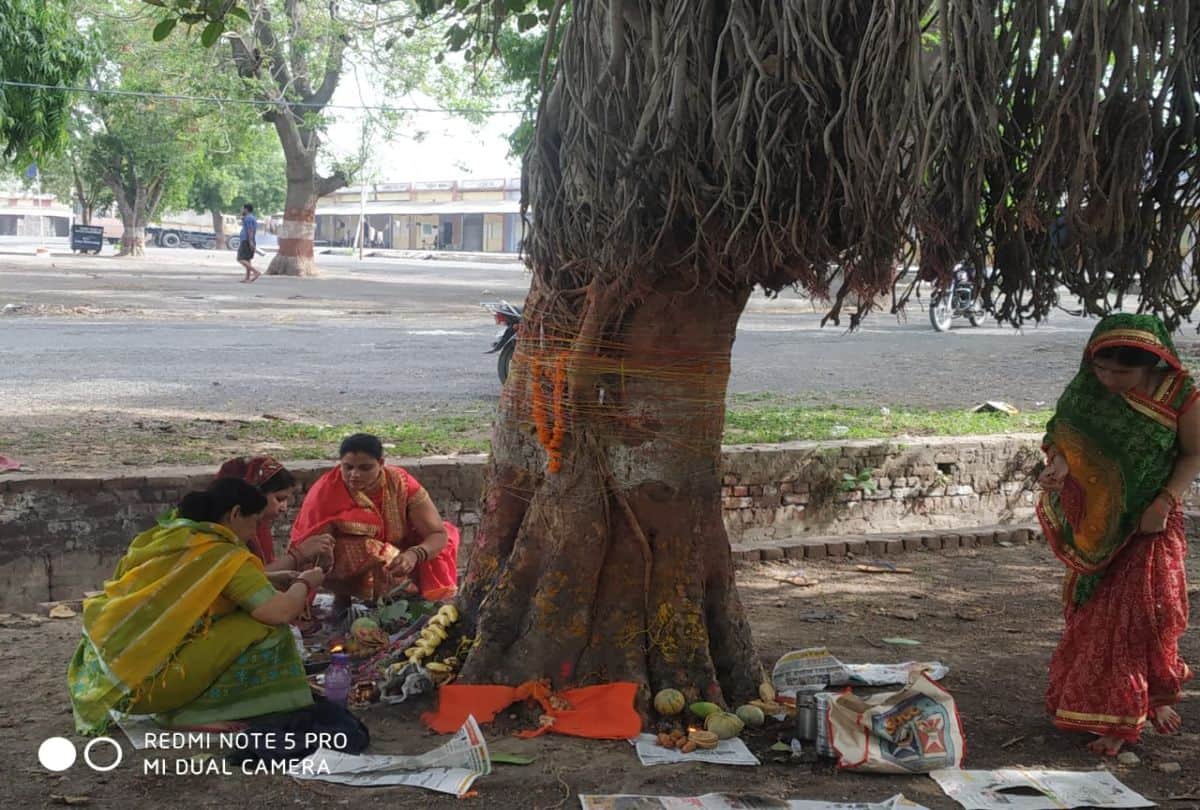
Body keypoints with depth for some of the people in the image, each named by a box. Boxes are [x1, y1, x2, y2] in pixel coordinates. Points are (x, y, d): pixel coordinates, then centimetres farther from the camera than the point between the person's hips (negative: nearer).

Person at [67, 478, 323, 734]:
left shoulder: (163, 535, 11)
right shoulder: (223, 556, -11)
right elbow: (280, 612, -18)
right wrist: (304, 583, 4)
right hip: (152, 680, -8)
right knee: (266, 631, -6)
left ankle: (179, 706, 11)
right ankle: (191, 712, -2)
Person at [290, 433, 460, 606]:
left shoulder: (401, 484, -15)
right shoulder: (326, 491, -20)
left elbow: (439, 534, -18)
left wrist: (414, 555, -40)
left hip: (397, 564, 3)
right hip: (345, 577, -3)